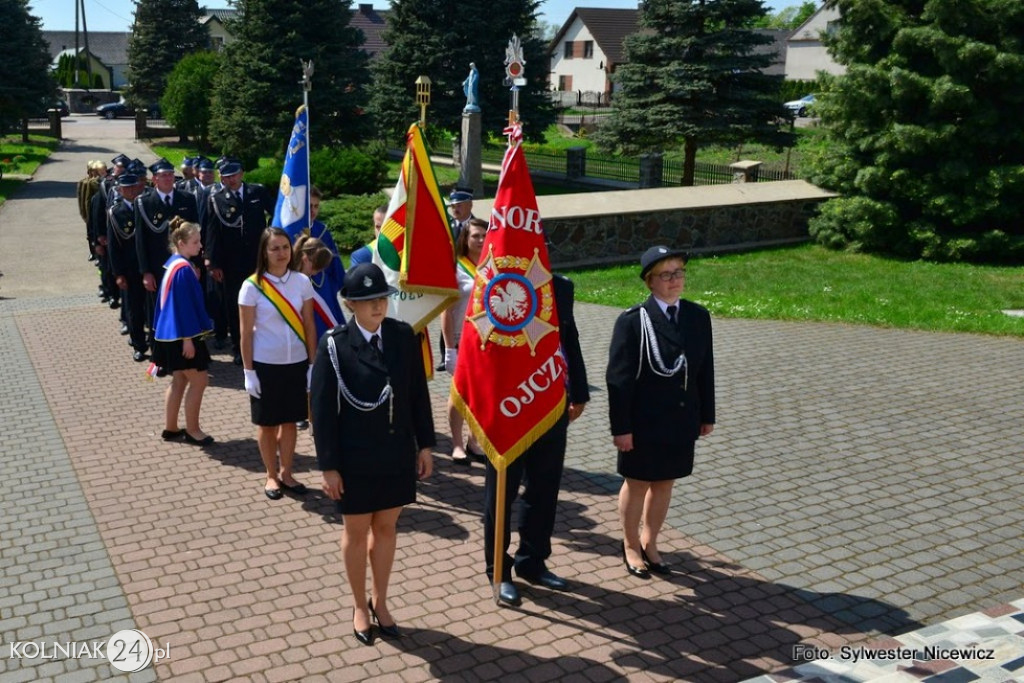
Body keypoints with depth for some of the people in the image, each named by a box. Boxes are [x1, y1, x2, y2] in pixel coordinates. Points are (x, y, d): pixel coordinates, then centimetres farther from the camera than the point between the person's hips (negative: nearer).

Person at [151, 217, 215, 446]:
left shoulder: (173, 264, 9)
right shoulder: (184, 269, -20)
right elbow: (184, 306, -21)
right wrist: (188, 339, -20)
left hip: (171, 334, 10)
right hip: (182, 336, -10)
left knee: (179, 381, 17)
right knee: (198, 381, 0)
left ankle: (170, 428, 24)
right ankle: (192, 430, 9)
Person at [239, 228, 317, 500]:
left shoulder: (302, 282, -2)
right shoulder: (252, 286, -10)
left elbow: (309, 326, 2)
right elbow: (246, 334, -7)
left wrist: (312, 365, 1)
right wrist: (248, 372, -8)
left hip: (296, 363, 2)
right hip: (265, 365, -2)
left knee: (290, 421, 12)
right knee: (267, 424, 10)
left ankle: (286, 473, 27)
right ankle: (272, 476, 25)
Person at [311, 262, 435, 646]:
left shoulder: (404, 336, -4)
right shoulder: (334, 345, -14)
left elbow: (418, 393, 3)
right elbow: (323, 409, -12)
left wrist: (424, 444, 4)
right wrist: (329, 466, -11)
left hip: (397, 453, 3)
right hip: (355, 457, -3)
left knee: (386, 528, 17)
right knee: (357, 531, 14)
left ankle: (380, 602, 35)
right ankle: (359, 606, 33)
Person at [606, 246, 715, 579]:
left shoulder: (699, 317, 2)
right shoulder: (632, 321, -13)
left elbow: (706, 370, 8)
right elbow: (619, 378, -13)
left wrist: (707, 415, 9)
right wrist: (621, 426, -15)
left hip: (681, 421, 5)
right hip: (643, 423, -4)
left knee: (665, 482, 16)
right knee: (637, 483, 11)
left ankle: (649, 542, 35)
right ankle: (631, 545, 30)